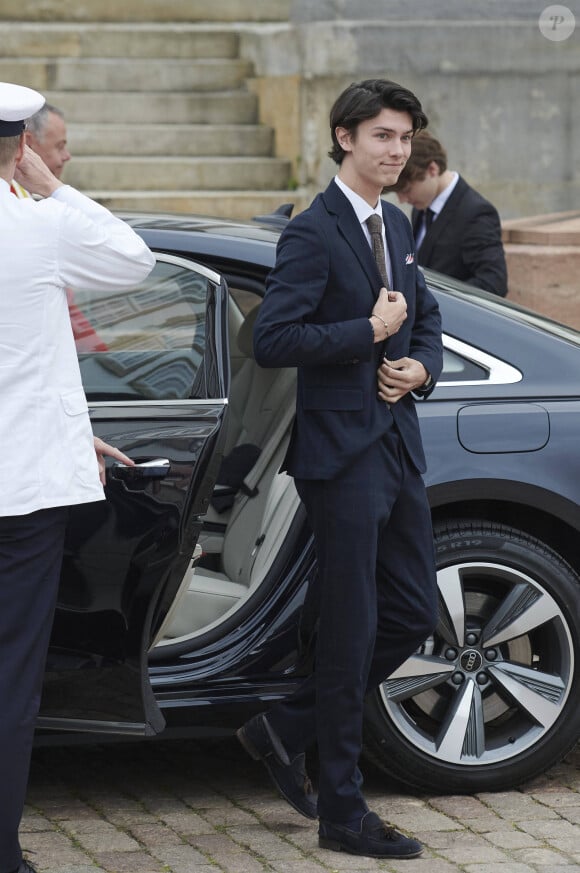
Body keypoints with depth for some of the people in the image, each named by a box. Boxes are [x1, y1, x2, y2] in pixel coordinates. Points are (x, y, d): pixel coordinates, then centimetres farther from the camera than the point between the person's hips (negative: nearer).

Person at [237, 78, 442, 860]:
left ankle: (286, 730, 26)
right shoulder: (313, 233, -13)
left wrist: (420, 367, 3)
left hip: (397, 445, 8)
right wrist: (371, 334, -17)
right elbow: (272, 339, -21)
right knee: (351, 632, -2)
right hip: (342, 452, -8)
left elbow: (426, 315, 24)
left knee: (414, 614, 12)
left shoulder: (397, 227, 13)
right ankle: (342, 811, 7)